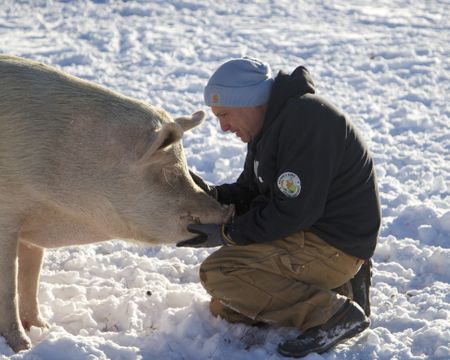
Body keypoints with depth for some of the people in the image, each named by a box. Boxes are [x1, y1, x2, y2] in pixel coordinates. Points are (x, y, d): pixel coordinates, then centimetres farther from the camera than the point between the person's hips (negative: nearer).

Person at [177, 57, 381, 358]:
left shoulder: (305, 119, -23)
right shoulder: (271, 123, 10)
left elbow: (292, 211, -25)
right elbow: (250, 193, 14)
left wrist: (227, 234, -16)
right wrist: (211, 195, -6)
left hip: (332, 246, -11)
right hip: (308, 233, 11)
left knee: (217, 272, -21)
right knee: (225, 310, 14)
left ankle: (333, 314, -15)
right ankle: (339, 290, 10)